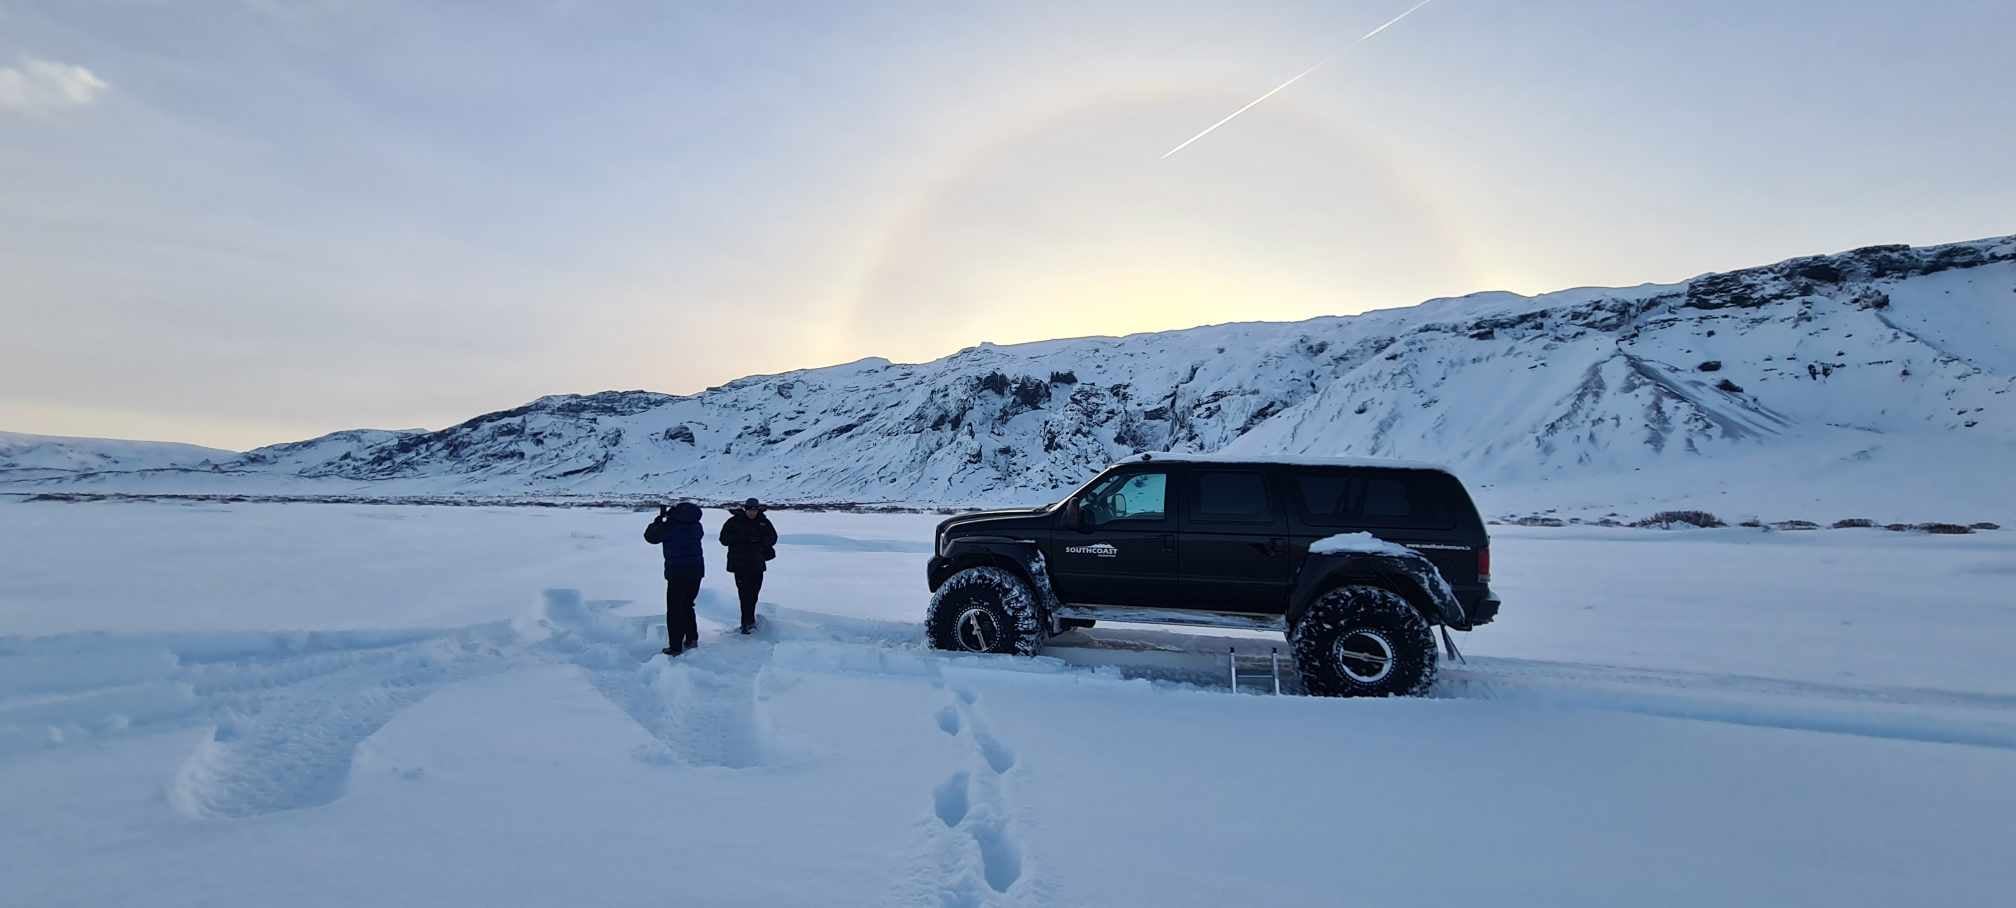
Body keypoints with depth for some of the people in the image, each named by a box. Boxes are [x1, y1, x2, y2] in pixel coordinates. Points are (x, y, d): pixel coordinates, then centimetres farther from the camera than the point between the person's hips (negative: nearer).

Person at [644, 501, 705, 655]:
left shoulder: (669, 526, -11)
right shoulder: (696, 526, 4)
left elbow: (650, 536, 3)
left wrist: (660, 518, 14)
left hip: (677, 573, -5)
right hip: (696, 571, 5)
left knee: (674, 610, 3)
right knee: (687, 606, 21)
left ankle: (675, 647, 2)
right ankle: (692, 639, 22)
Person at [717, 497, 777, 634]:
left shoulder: (763, 521, 7)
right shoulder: (734, 521, -2)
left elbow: (773, 538, 9)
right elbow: (724, 539, -5)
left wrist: (760, 540, -11)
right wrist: (743, 539, -17)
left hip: (757, 564, 3)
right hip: (739, 564, -3)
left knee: (754, 592, 7)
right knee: (745, 593, -10)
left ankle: (747, 621, 21)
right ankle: (748, 622, -8)